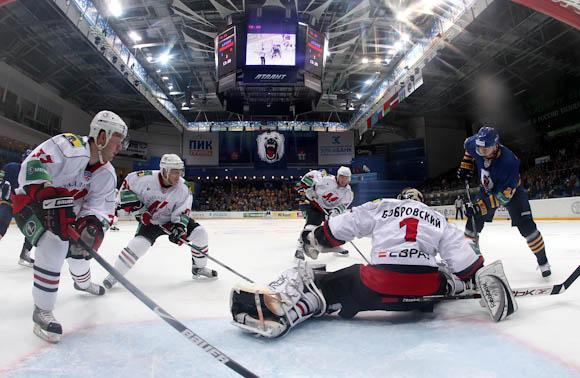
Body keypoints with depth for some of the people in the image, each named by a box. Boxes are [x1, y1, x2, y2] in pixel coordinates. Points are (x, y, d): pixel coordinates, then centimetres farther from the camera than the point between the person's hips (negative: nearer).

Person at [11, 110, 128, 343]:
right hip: (31, 202, -7)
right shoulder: (69, 147, -29)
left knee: (80, 246, 14)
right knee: (54, 245, -26)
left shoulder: (107, 174, -7)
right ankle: (42, 311, -11)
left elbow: (102, 208, -11)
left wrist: (93, 226, -30)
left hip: (66, 209, 7)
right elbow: (32, 168, -37)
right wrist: (50, 199, -47)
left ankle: (82, 282, 48)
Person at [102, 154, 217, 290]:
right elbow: (126, 185, -11)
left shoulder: (183, 188, -19)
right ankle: (113, 276, -6)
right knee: (138, 244, -27)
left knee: (200, 232, -8)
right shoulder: (146, 178, -26)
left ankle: (199, 268, 11)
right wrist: (137, 207, -18)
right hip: (149, 220, -3)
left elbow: (182, 212, -15)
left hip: (172, 219, 3)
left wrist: (179, 228, -32)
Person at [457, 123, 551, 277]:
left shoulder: (509, 161, -38)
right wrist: (466, 166, -3)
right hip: (487, 189, 5)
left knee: (526, 225, -12)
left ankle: (543, 261, 8)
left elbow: (504, 194, -35)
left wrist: (481, 207, -41)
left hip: (511, 190, -4)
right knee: (473, 221, 0)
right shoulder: (474, 145, -25)